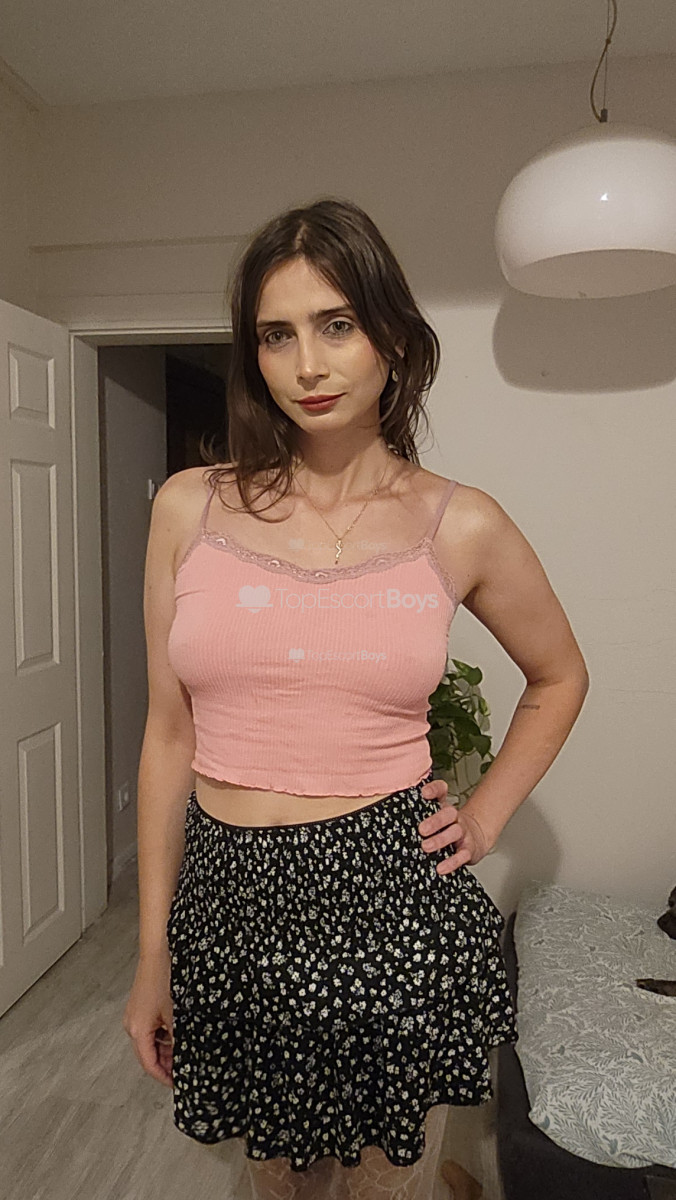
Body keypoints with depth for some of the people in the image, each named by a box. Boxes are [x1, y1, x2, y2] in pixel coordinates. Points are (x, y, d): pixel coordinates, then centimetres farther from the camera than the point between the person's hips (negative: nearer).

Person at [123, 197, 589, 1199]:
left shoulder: (462, 525, -5)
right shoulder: (192, 506, -2)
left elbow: (560, 676, 13)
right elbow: (170, 733, 1)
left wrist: (487, 815, 3)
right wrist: (154, 952, 5)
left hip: (391, 900, -1)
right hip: (229, 902, 2)